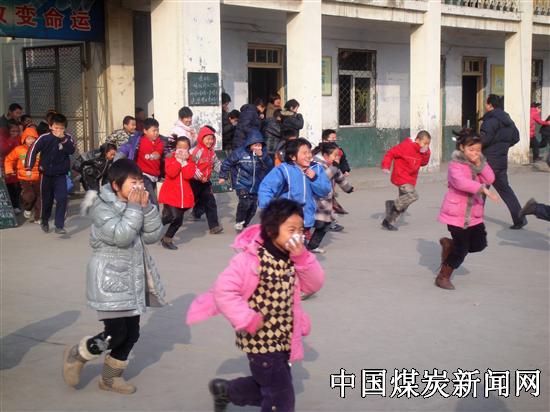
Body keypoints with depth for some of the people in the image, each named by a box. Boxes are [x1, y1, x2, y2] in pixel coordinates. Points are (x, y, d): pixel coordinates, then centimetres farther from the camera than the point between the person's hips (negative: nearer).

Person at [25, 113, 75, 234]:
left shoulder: (67, 138, -5)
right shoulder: (45, 138, -11)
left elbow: (71, 150, -18)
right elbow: (33, 151, -8)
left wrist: (63, 139, -28)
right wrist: (29, 167, -11)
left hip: (61, 175, 0)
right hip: (47, 174, 0)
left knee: (62, 198, -15)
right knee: (47, 200, 14)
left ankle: (59, 226, -11)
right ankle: (45, 221, 39)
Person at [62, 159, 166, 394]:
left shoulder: (134, 204, 8)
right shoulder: (103, 206, -14)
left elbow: (153, 236, 0)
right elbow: (121, 236, -27)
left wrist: (146, 207, -11)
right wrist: (134, 208, -22)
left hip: (132, 279, 8)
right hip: (110, 280, -8)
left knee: (131, 333, 9)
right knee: (115, 334, -10)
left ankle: (110, 377, 28)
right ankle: (76, 355, 18)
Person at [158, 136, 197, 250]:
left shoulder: (190, 161, 6)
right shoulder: (170, 159, 1)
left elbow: (189, 175, -13)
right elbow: (171, 173, -19)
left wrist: (184, 160, -14)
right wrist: (179, 160, -16)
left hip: (184, 195, 4)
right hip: (170, 193, -4)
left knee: (178, 220, 8)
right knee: (174, 216, -22)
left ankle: (167, 239, 26)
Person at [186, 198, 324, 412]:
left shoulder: (291, 259, 1)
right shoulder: (252, 259, -24)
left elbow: (314, 285, -1)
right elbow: (223, 290, -27)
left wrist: (302, 257, -15)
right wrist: (248, 321, -26)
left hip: (283, 338, 8)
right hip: (261, 339, -8)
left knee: (268, 389, 23)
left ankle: (224, 390, 44)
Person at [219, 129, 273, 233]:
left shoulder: (263, 153, 0)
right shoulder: (240, 152, -11)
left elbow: (270, 166, -10)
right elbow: (227, 163, 0)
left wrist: (262, 156, -23)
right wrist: (223, 176, 5)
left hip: (256, 186, 5)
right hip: (242, 184, -5)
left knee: (253, 207, 9)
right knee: (245, 203, -25)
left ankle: (244, 225, 32)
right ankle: (239, 223, -3)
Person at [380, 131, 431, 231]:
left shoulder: (420, 151, 9)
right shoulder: (406, 146, -16)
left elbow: (423, 162, 8)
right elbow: (390, 153, -14)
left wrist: (426, 153, -10)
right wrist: (386, 166, -22)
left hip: (410, 180, 9)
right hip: (401, 178, -9)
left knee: (404, 203, 11)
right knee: (413, 196, -26)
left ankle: (389, 221, 22)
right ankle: (393, 204, -9)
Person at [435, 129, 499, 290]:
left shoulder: (480, 163, 9)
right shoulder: (456, 165, -14)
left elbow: (490, 179, -5)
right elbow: (461, 182, -33)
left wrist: (480, 164, -16)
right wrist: (483, 189, -39)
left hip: (474, 214, 7)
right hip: (456, 213, -7)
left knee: (479, 244, 3)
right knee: (462, 248, -3)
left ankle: (449, 244, 27)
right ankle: (443, 277, 15)